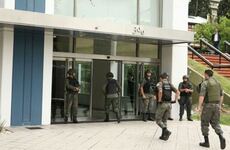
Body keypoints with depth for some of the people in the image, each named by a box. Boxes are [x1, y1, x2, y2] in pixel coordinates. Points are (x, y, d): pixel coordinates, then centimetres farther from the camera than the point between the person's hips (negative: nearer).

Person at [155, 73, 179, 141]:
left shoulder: (160, 83, -4)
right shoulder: (170, 84, 12)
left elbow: (160, 91, -25)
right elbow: (177, 92, 3)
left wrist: (159, 100, -15)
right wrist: (175, 100, 6)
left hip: (162, 104, -5)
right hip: (169, 104, 6)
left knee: (158, 120, 5)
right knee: (164, 120, 16)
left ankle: (166, 131, -15)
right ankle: (163, 135, 15)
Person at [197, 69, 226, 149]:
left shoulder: (205, 83, -11)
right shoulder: (217, 83, 11)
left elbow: (202, 95, -20)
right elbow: (221, 95, 16)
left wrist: (199, 106, -19)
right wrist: (220, 105, 24)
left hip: (208, 106, -6)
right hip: (216, 105, 6)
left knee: (204, 124, 9)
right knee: (215, 123, 11)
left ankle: (206, 142, 11)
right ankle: (221, 137, -14)